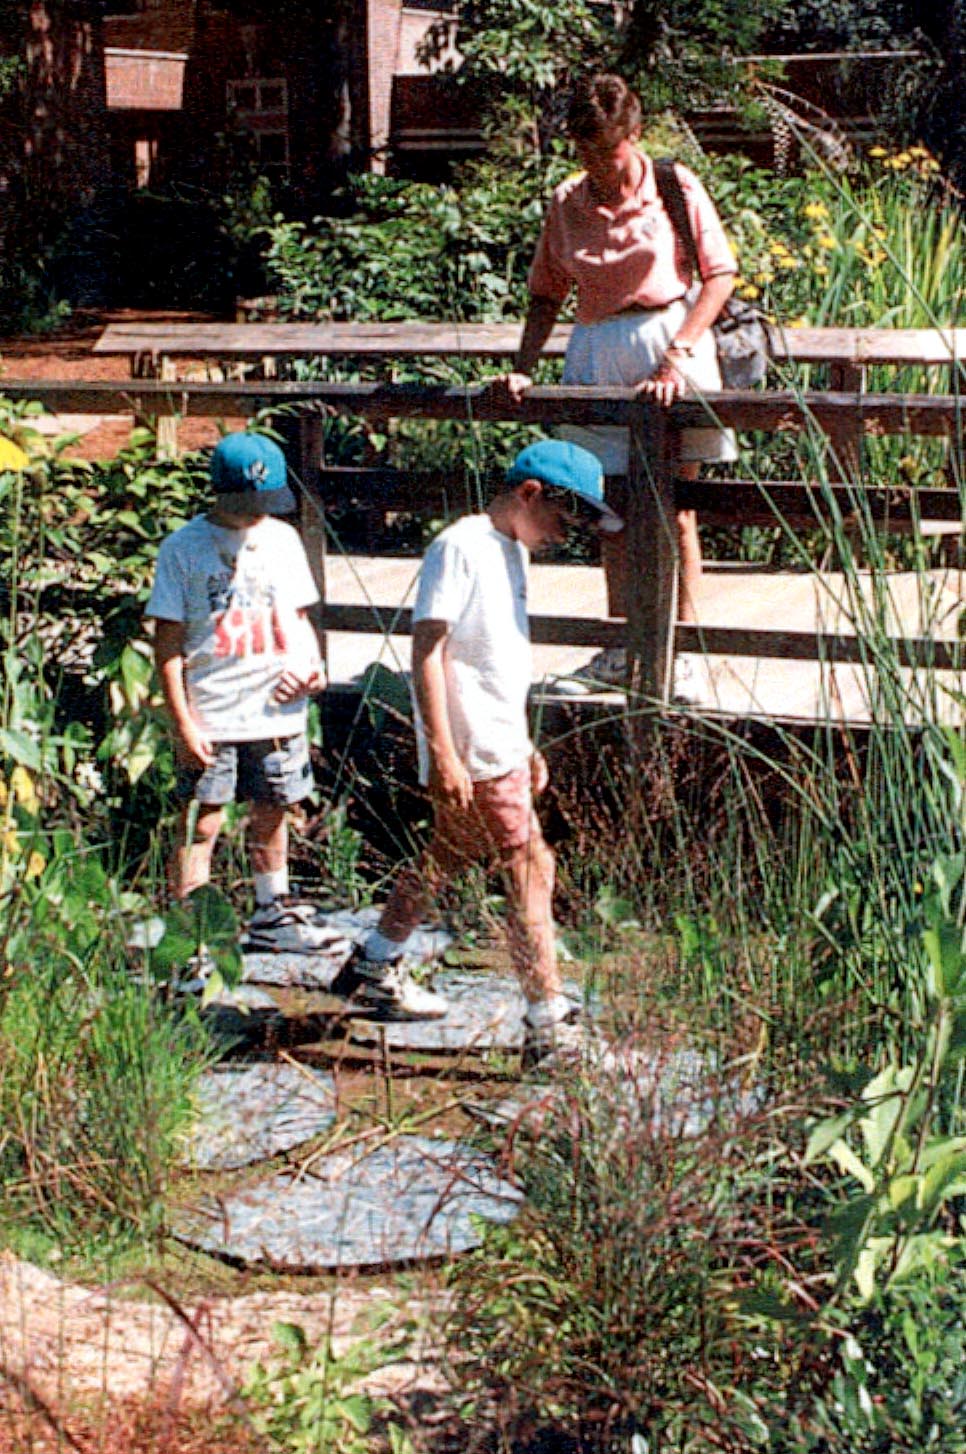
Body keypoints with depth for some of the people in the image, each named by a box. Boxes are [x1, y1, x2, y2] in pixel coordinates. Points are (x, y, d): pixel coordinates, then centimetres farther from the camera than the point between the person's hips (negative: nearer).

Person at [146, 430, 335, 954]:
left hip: (276, 709, 5)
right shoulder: (184, 548, -5)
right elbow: (168, 641, -6)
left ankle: (273, 916, 29)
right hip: (210, 716, -4)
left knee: (272, 813, 15)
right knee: (200, 823, -3)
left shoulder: (282, 538, 10)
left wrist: (310, 664, -1)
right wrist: (183, 723, -11)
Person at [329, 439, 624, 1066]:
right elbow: (428, 651, -19)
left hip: (501, 748, 10)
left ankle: (375, 968, 34)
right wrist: (442, 752, -24)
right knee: (531, 871, -9)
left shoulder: (513, 551, 15)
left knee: (449, 855, 19)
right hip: (474, 755, -10)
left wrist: (526, 745, 25)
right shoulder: (461, 548, -14)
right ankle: (550, 1024, -6)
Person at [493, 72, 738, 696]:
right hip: (597, 354, 3)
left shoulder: (676, 189, -4)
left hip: (670, 340, -3)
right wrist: (524, 367, 1)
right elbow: (547, 293, 14)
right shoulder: (566, 204, 6)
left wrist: (676, 357, -15)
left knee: (675, 507, 1)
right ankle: (622, 647, 16)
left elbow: (720, 275, -6)